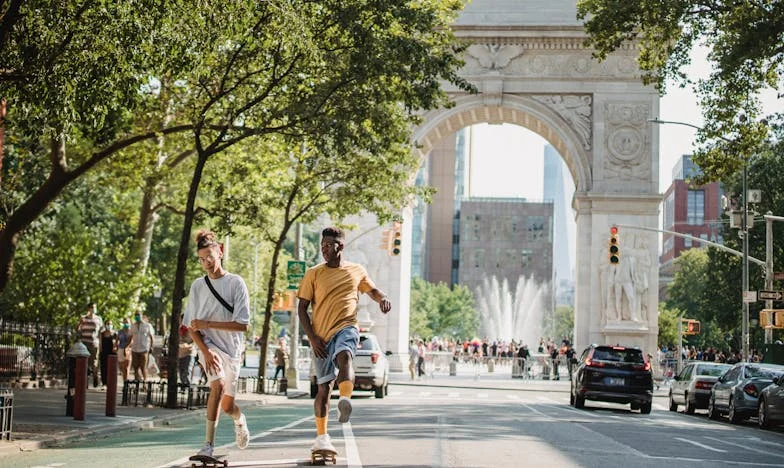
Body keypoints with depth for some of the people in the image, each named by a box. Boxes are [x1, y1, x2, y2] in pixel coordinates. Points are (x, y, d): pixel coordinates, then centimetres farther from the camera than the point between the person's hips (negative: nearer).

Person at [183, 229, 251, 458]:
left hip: (232, 347, 0)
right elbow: (191, 327, 1)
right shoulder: (198, 286, 1)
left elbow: (242, 325, -12)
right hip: (208, 345, 0)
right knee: (218, 385, -28)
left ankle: (240, 420, 44)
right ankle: (208, 445, -26)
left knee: (227, 405, 5)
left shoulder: (236, 283, -7)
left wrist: (207, 323, -16)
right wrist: (206, 352, -14)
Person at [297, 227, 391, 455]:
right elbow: (302, 308, 4)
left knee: (344, 356, -36)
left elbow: (372, 290, 26)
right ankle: (321, 437, 16)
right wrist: (312, 337, -7)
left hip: (346, 327, -1)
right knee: (324, 386, 3)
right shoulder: (313, 274, 5)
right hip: (322, 336, 1)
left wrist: (382, 298, 2)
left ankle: (346, 400, -57)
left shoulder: (357, 271, 9)